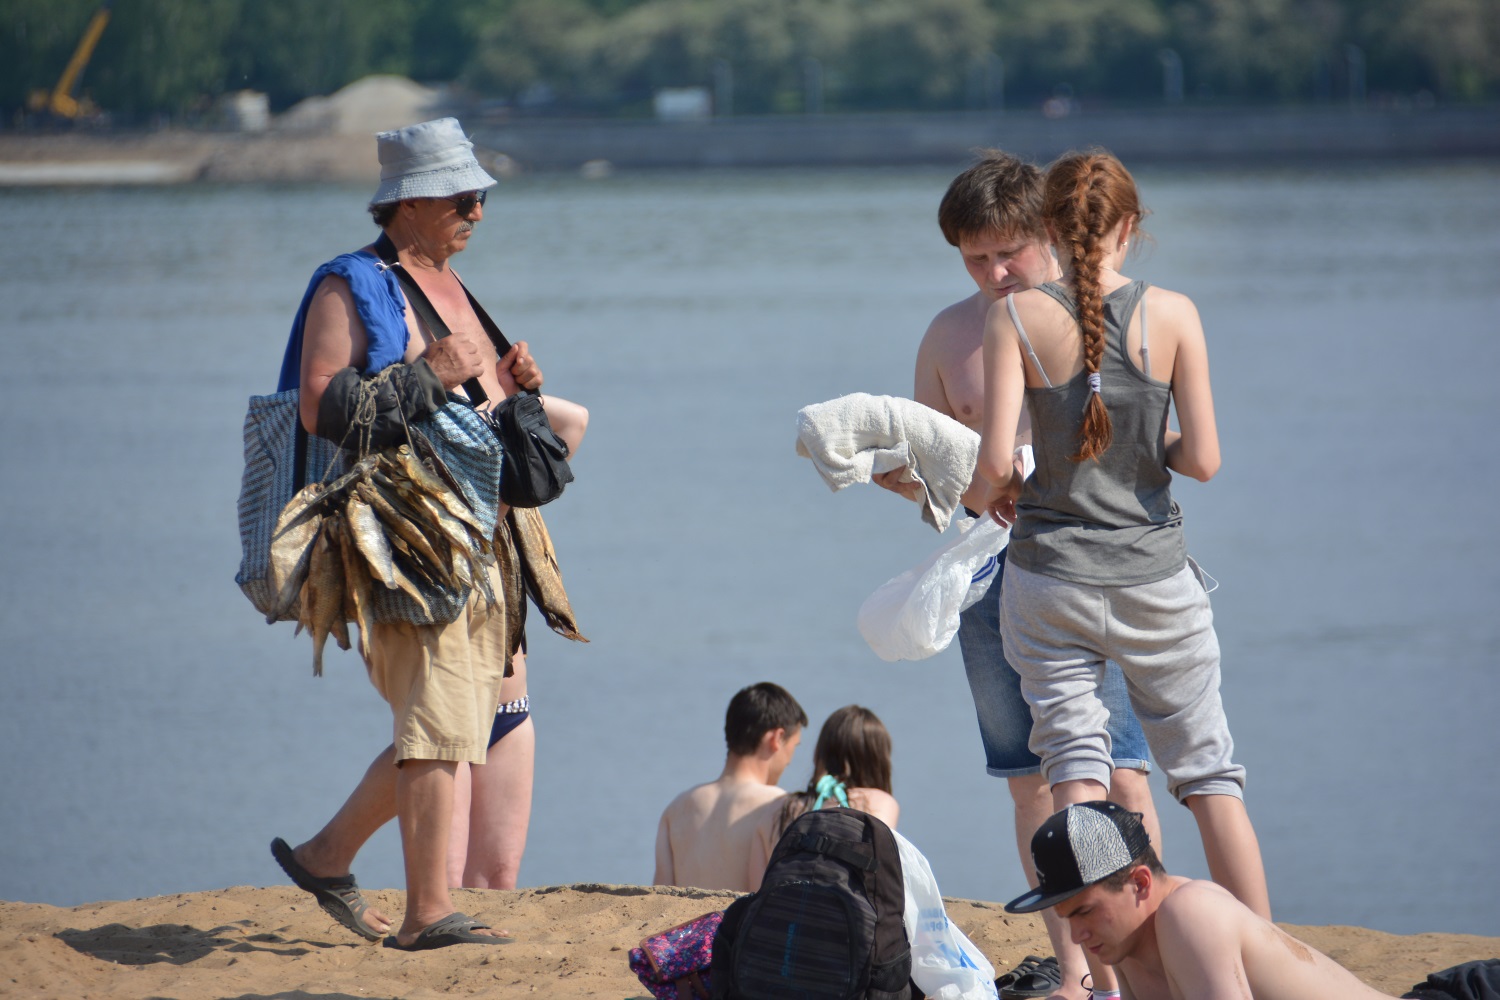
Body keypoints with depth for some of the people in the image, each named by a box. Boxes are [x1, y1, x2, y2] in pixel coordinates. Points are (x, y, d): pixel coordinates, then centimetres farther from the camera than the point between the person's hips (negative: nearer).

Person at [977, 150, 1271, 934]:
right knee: (1209, 772, 9)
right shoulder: (1171, 315, -5)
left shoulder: (1016, 317, -7)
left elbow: (994, 459, -14)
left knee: (1075, 766, 3)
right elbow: (1202, 459, -7)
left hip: (1049, 579, 0)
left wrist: (1000, 486, 9)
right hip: (1153, 575, 1)